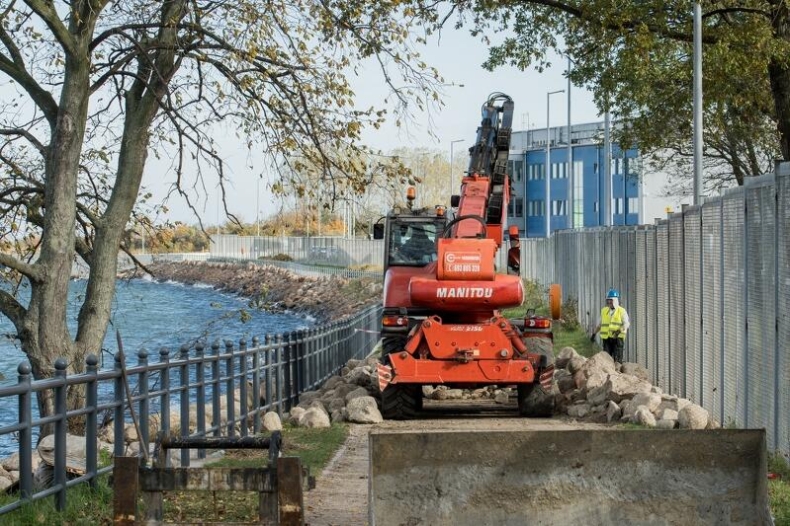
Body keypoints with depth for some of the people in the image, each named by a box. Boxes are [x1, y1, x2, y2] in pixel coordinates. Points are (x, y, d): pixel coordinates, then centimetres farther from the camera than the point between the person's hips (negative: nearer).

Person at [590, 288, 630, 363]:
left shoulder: (622, 311, 0)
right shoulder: (604, 311, 14)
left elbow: (627, 324, -11)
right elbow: (599, 324, 22)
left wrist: (619, 331, -27)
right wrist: (594, 334, 17)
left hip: (618, 338, -4)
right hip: (606, 338, 4)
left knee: (617, 359, -7)